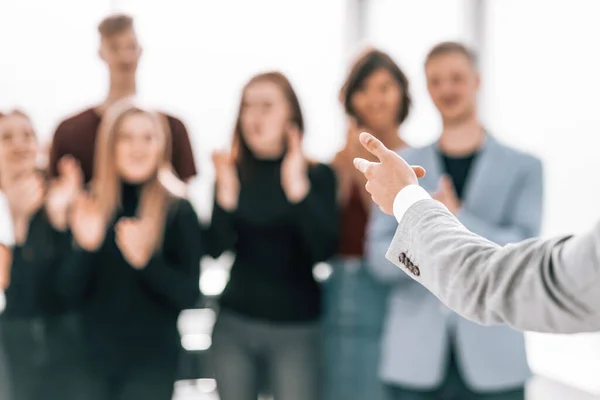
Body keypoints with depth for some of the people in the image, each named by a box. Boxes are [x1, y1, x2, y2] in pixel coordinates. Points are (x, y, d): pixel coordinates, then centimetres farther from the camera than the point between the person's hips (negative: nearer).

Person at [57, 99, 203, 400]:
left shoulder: (178, 210, -8)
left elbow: (189, 295, -10)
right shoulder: (87, 206, 0)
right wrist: (86, 248, -21)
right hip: (92, 357, 3)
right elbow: (69, 290, -2)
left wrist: (146, 260, -26)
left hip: (153, 360, -2)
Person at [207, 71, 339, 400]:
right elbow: (215, 249, -8)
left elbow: (323, 250, -17)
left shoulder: (318, 175, -5)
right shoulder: (234, 172, 0)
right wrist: (226, 193, -23)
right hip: (234, 324, 3)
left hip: (296, 329, -2)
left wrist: (297, 188, -26)